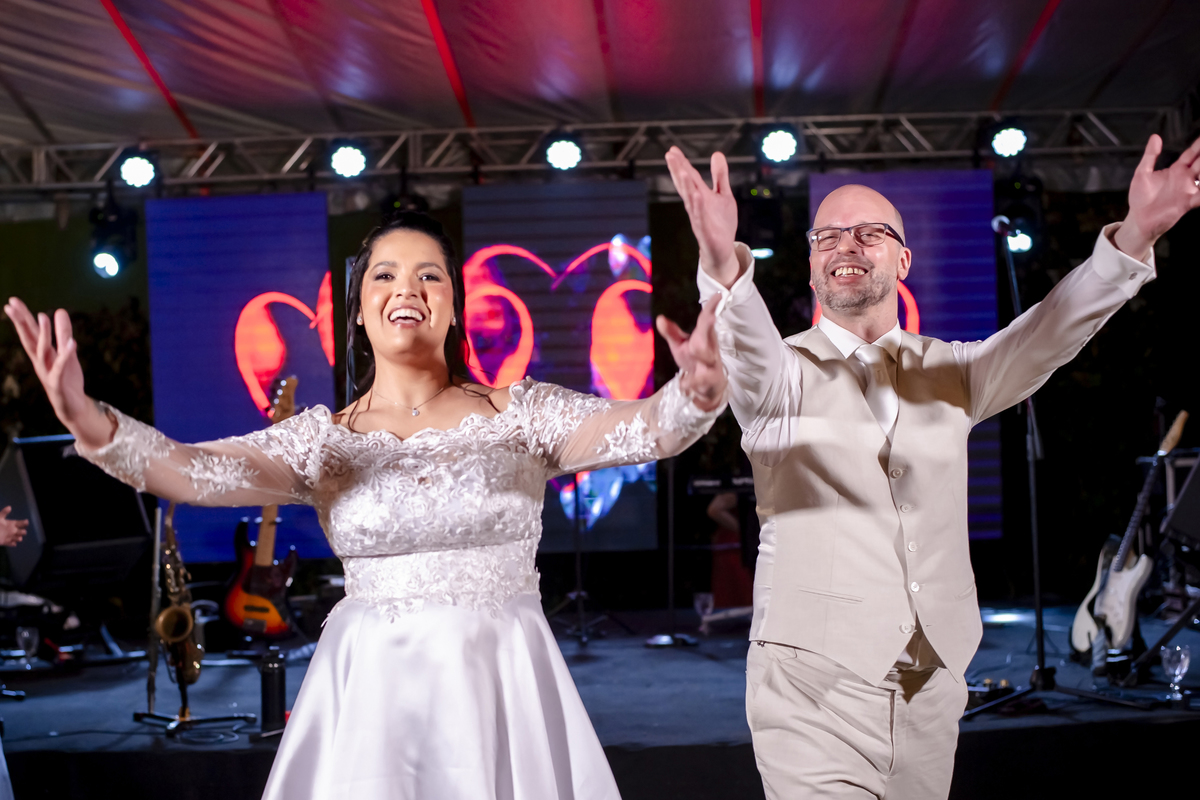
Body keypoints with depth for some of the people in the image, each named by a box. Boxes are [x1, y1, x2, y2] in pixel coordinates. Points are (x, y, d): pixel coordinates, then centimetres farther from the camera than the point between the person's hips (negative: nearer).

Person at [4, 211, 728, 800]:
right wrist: (95, 428, -33)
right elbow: (197, 471, -13)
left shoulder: (519, 415, 1)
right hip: (370, 691, 1)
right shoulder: (321, 440, 2)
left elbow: (641, 429, -15)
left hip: (502, 685, 0)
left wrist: (697, 394, -38)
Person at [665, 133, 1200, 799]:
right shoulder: (783, 373, 3)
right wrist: (724, 266, -42)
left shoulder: (950, 374, 13)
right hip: (814, 678, -3)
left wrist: (1133, 239, -20)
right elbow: (749, 353, -20)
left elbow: (1044, 338, -3)